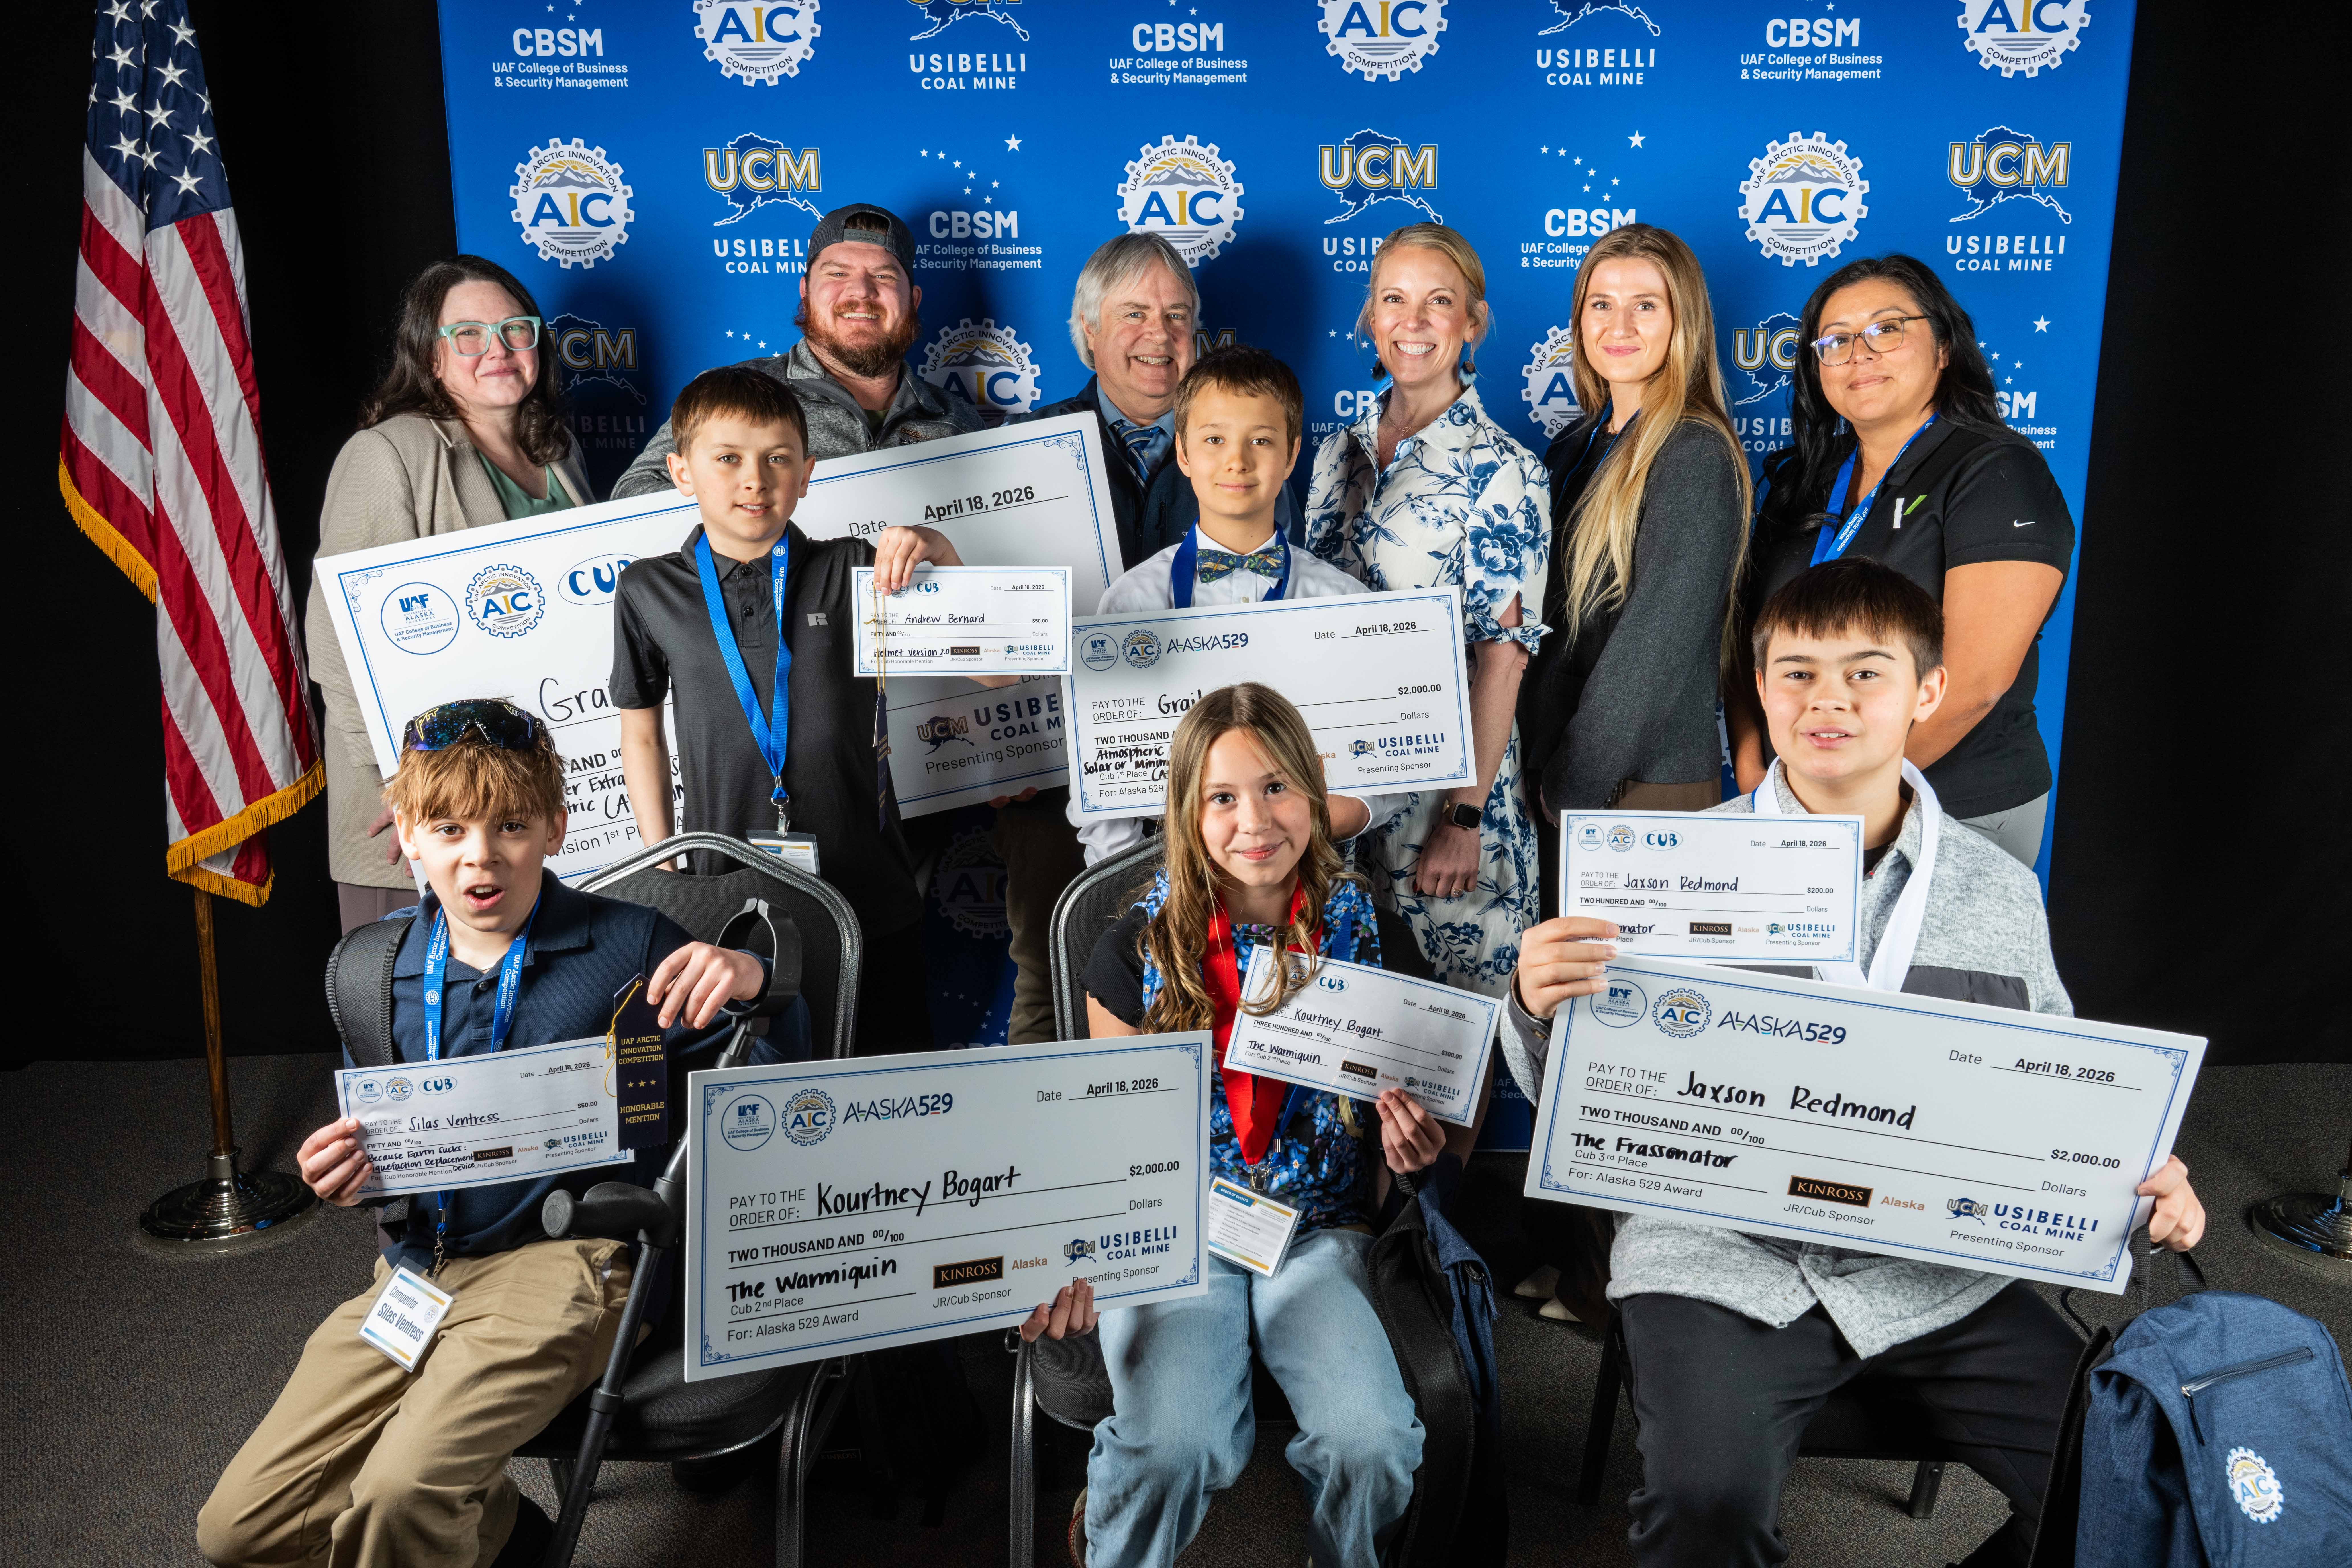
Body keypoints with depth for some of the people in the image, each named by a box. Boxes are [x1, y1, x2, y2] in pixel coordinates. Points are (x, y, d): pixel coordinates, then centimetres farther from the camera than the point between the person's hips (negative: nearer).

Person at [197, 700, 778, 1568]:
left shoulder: (629, 945, -5)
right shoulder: (380, 974, 8)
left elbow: (767, 1075, -3)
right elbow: (370, 1143, 20)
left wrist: (749, 981, -24)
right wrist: (341, 1175, -5)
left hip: (567, 1259, -6)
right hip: (419, 1264, 6)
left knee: (400, 1495, -26)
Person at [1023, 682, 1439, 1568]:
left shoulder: (1364, 936, 2)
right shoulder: (1137, 951, -1)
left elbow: (1392, 1107, 13)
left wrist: (1409, 1149, -11)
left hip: (1317, 1228, 1)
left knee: (1372, 1441, -24)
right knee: (1173, 1446, -27)